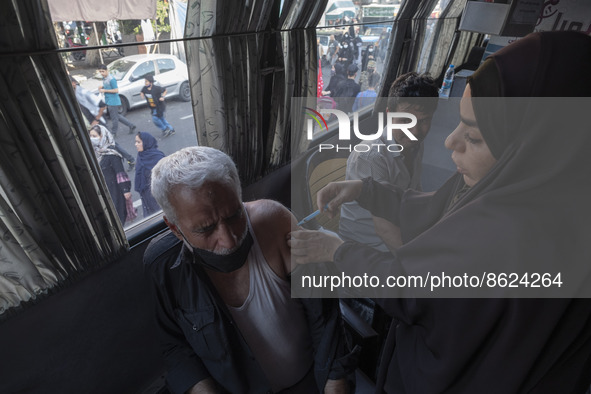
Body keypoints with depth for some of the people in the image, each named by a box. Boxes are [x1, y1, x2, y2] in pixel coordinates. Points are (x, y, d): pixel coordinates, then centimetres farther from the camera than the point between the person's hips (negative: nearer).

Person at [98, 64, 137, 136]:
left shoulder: (111, 79, -18)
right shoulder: (104, 78, 10)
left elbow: (116, 90, -20)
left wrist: (105, 90, -18)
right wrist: (101, 88, 4)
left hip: (113, 102, -10)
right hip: (109, 101, 10)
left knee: (114, 118, 3)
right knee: (117, 116, 17)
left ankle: (113, 133, 15)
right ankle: (131, 126, 24)